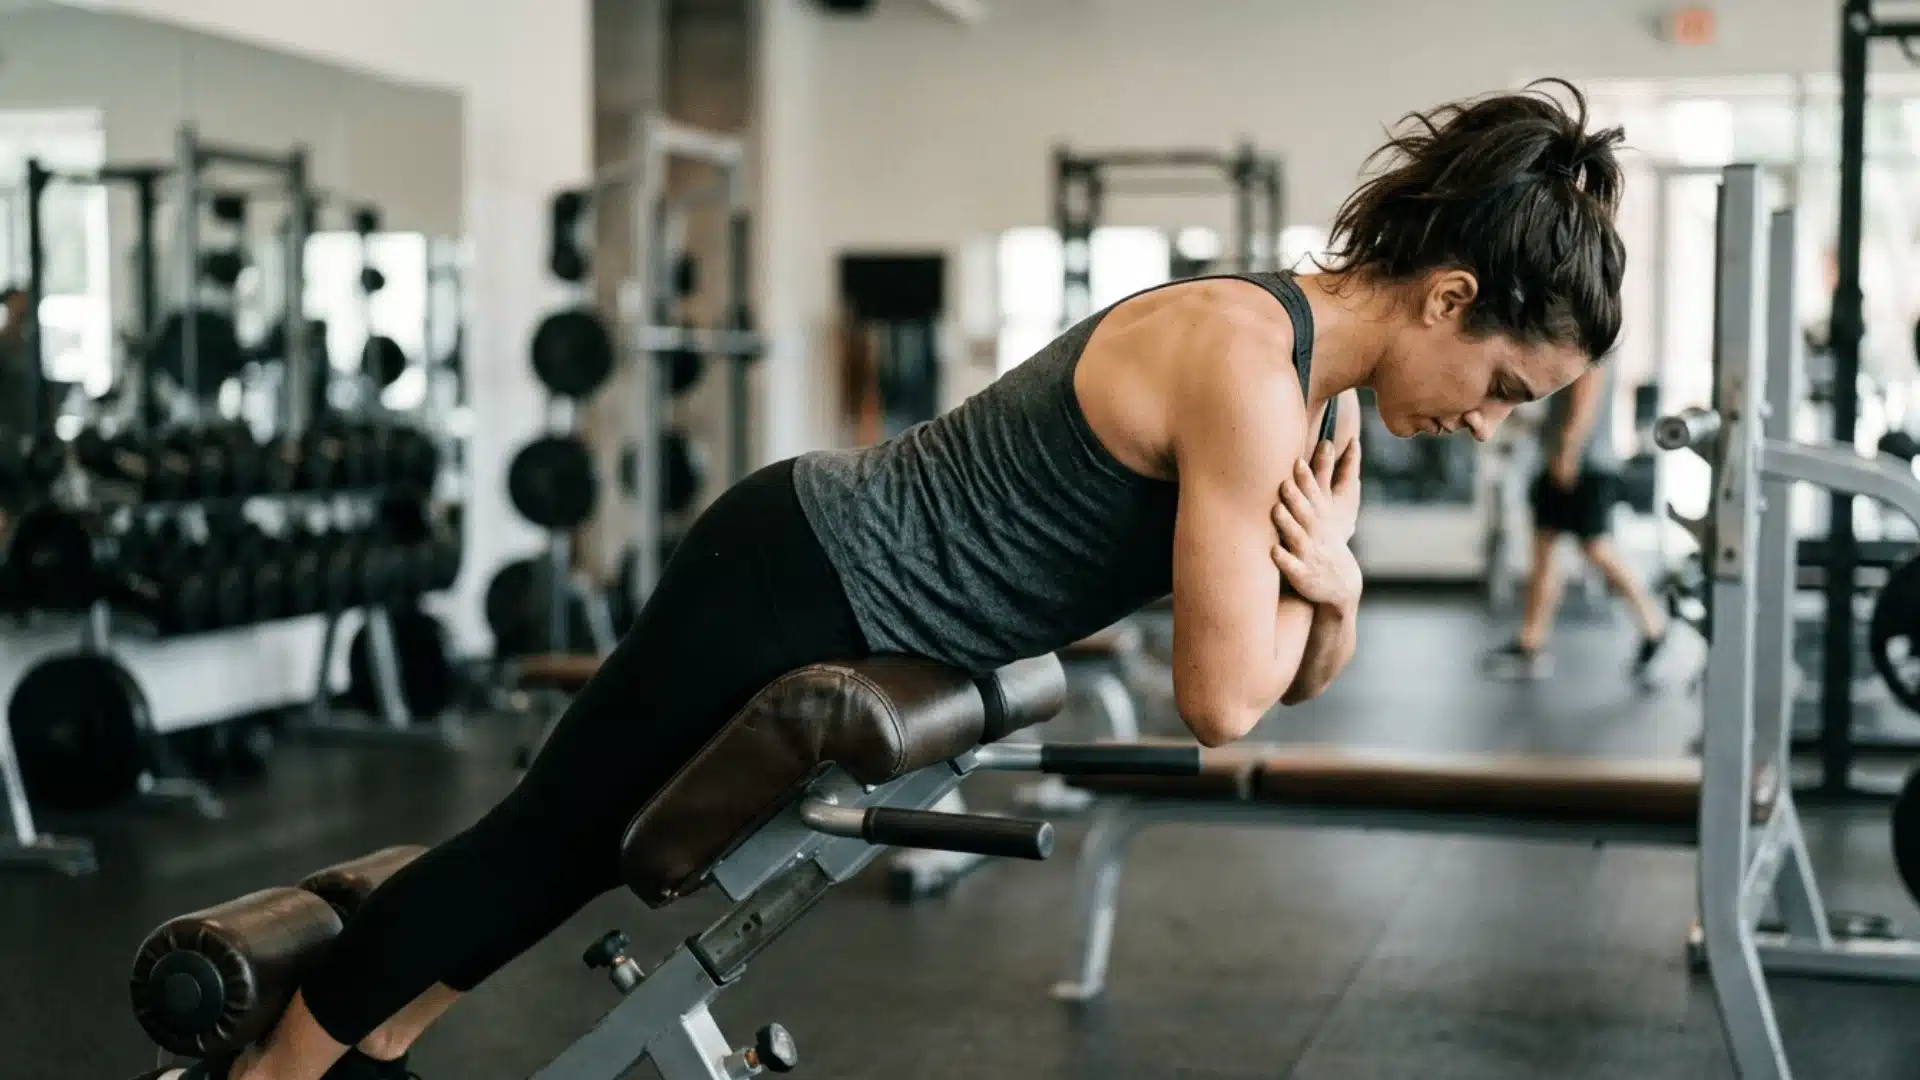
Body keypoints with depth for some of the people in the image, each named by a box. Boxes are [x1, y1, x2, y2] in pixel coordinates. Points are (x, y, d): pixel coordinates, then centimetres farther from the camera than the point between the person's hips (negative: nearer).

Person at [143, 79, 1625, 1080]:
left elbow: (1295, 672, 10)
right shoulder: (1250, 364, -27)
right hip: (802, 597, -9)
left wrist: (1330, 592, -12)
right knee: (547, 847, 7)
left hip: (840, 584, 9)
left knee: (574, 852, 20)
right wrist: (1317, 562, -10)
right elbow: (1221, 699, -26)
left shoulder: (1302, 364, 3)